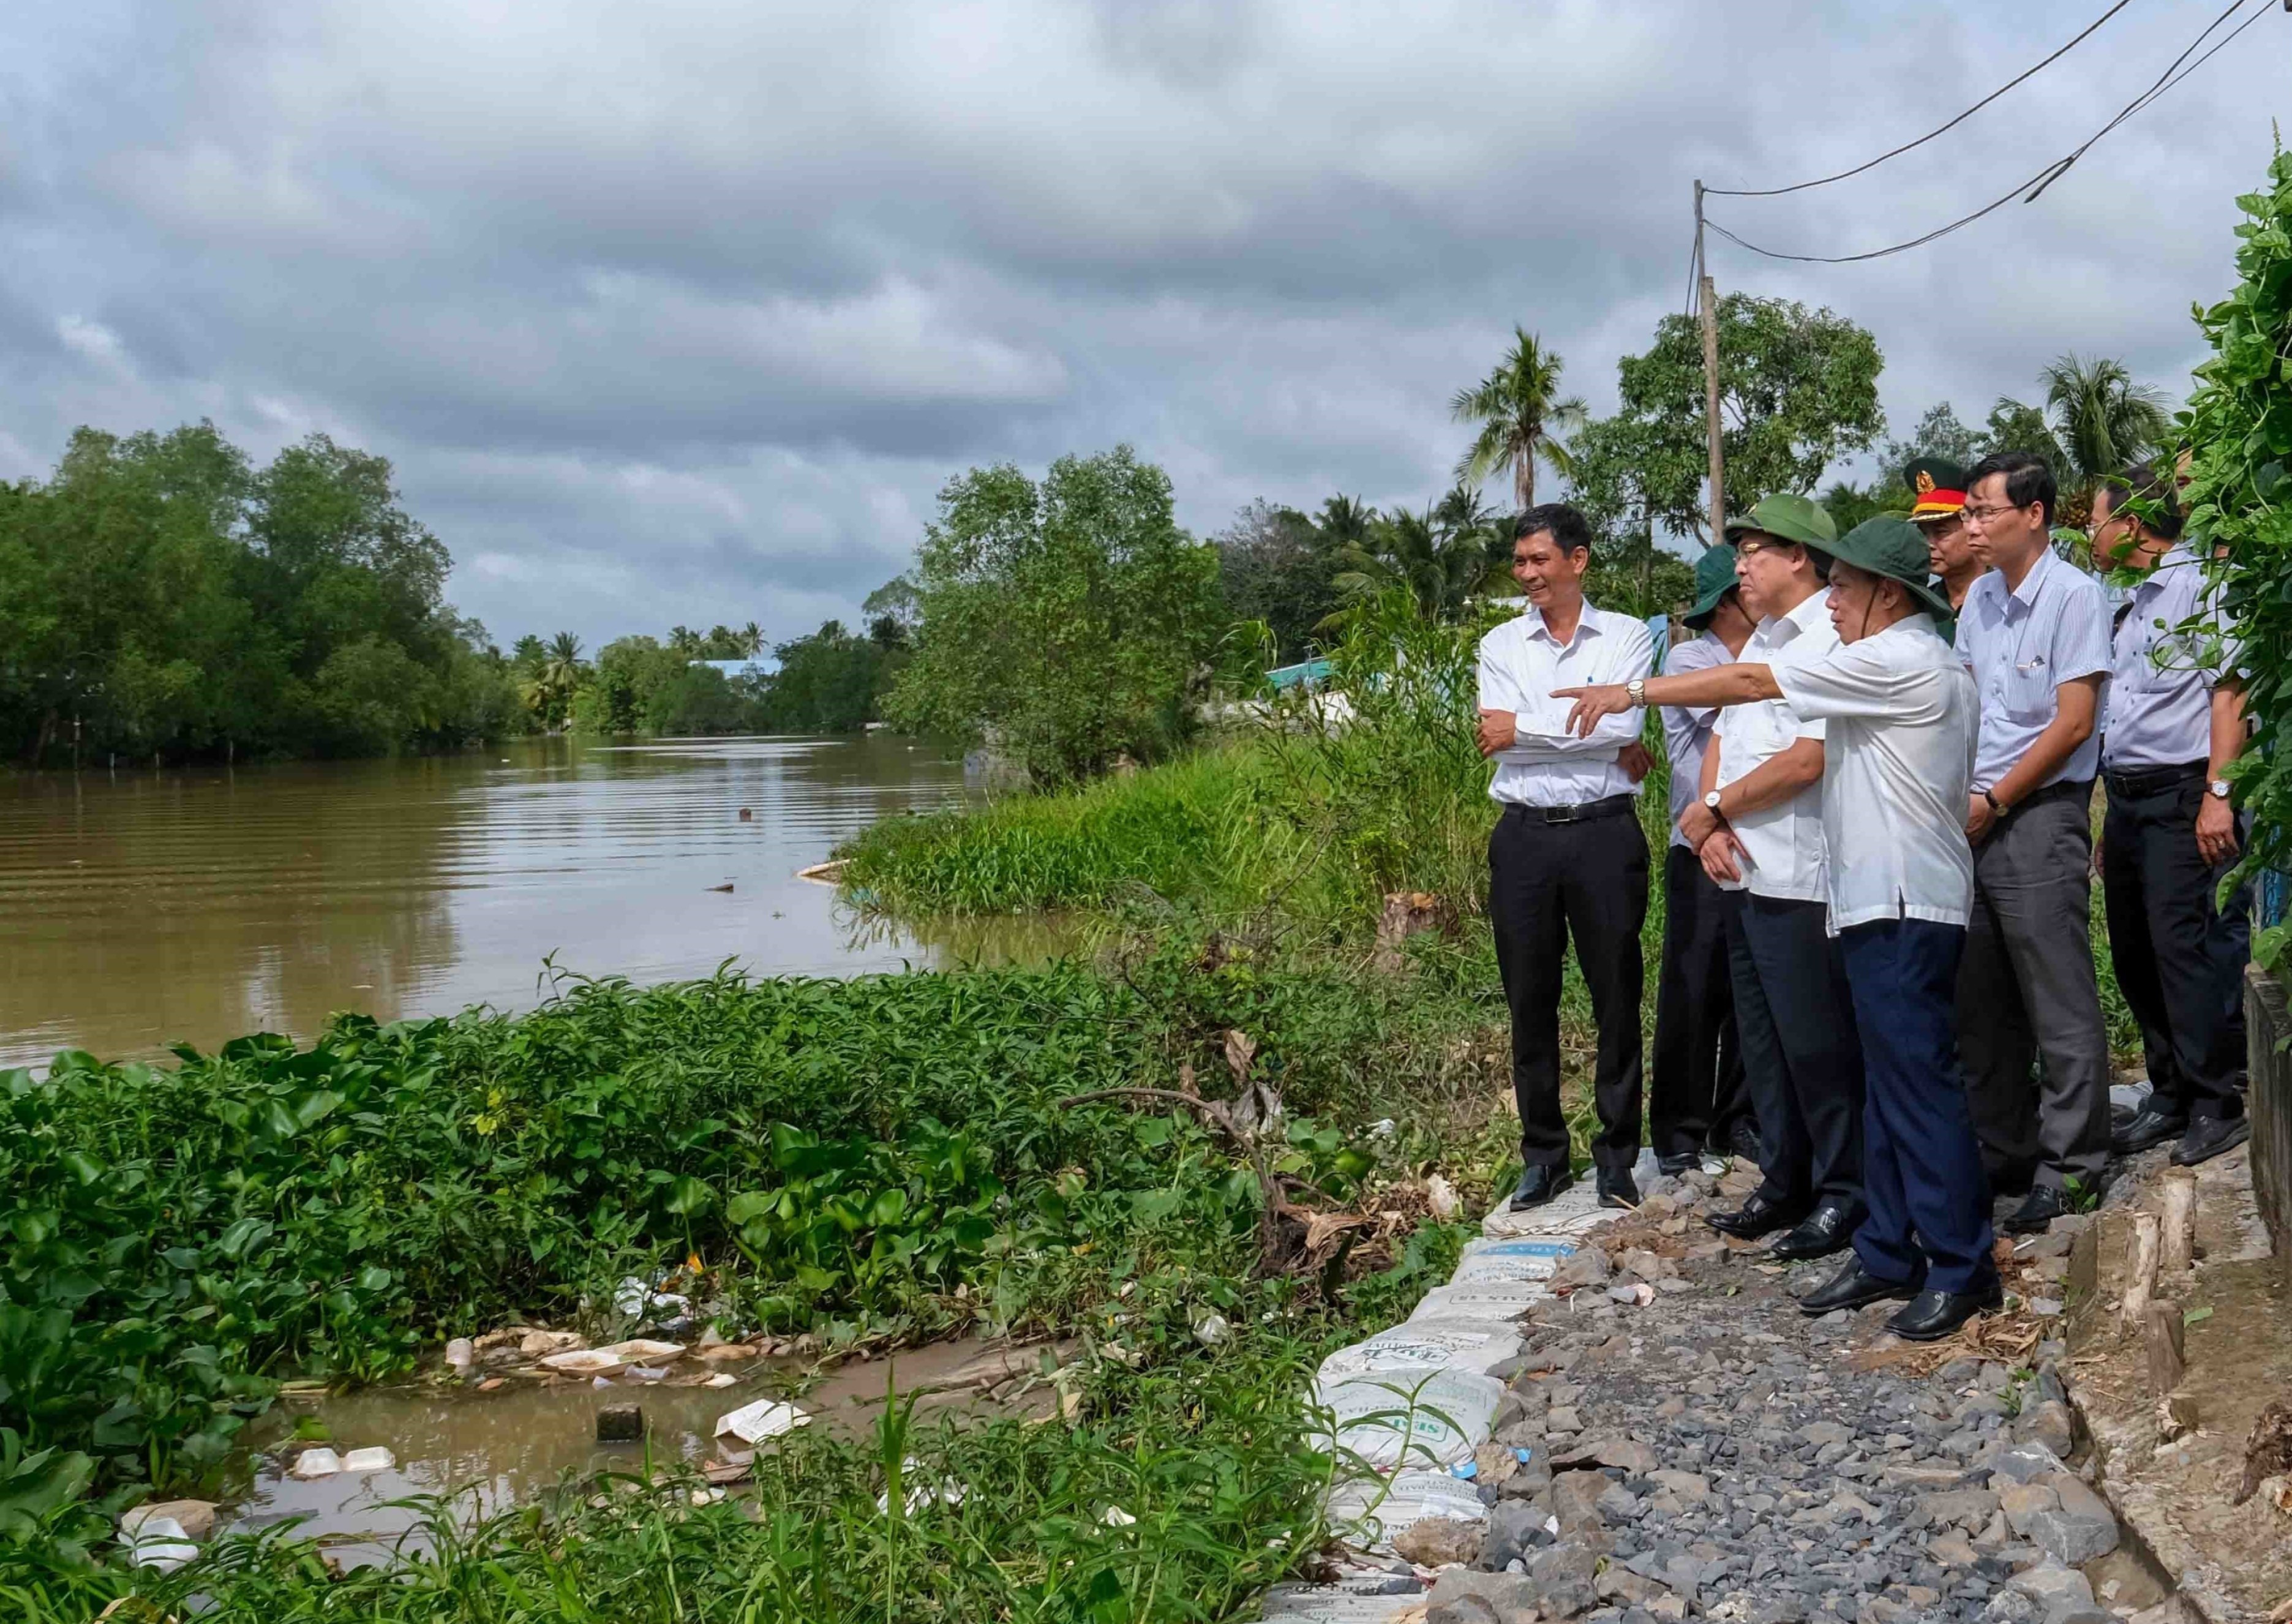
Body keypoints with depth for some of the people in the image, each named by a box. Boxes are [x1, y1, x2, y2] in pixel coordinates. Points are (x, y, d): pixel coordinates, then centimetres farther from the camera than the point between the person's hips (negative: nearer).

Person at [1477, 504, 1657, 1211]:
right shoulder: (1500, 645, 8)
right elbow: (1499, 740, -6)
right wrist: (1599, 741, -10)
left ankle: (1617, 1154, 17)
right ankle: (1543, 1154, 19)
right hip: (1525, 837, 2)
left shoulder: (1627, 637, 3)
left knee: (1616, 997, 5)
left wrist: (1524, 728, -10)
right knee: (1530, 1001, 7)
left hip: (1605, 833, -2)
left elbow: (1622, 725, -12)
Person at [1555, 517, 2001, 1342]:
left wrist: (1634, 692, -7)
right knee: (1891, 1085, 12)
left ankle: (1962, 1269, -1)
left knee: (1920, 1084, -7)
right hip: (1889, 901, 11)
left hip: (1902, 908, -11)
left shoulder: (1897, 662, -13)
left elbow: (1748, 682, -13)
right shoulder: (1921, 663, 19)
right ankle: (1889, 1255, 18)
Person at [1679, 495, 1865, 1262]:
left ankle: (1844, 1192, 9)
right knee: (1763, 1040, 14)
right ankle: (1785, 1183, 24)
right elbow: (1721, 742, 17)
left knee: (1816, 1042, -2)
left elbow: (1805, 761, -21)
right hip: (1744, 874, 9)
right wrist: (1710, 828, -1)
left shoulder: (1829, 640, -13)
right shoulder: (1760, 645, 18)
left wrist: (1713, 810, -10)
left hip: (1799, 879, -9)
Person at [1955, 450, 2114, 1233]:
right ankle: (2003, 1151, 23)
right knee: (1982, 1005, 12)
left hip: (2040, 816, -7)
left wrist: (1992, 802, -10)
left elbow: (2072, 725, -13)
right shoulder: (1981, 597, 11)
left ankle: (2070, 1167, 4)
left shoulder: (2074, 595, -9)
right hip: (1974, 818, 7)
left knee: (2060, 1007, -3)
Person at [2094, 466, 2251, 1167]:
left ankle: (2216, 1105, -3)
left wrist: (2217, 794, -20)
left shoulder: (2200, 585, -7)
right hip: (2124, 799, 9)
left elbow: (2230, 690, -14)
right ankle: (2169, 1096, 19)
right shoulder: (2131, 603, 19)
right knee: (2133, 952, 9)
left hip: (2178, 794, -9)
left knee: (2181, 945, -11)